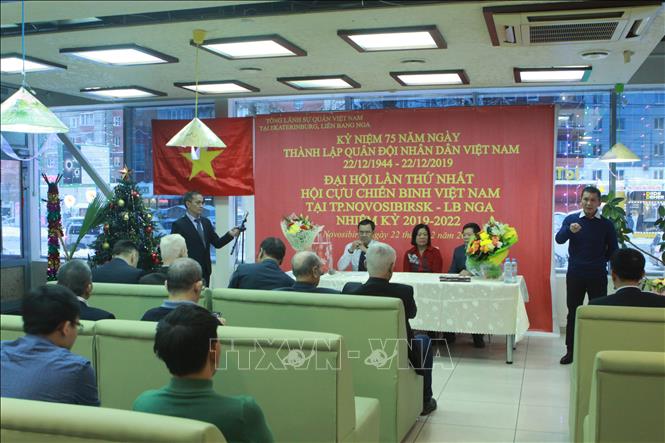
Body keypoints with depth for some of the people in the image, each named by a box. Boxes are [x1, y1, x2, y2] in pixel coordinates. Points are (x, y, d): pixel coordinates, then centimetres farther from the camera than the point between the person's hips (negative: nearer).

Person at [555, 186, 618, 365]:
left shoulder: (606, 224, 0)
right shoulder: (571, 219, -1)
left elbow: (613, 249, 8)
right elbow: (559, 239, -18)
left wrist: (600, 261, -2)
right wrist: (569, 230, -35)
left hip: (598, 276, 0)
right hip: (575, 274, 0)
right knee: (573, 312, 7)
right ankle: (570, 351, 15)